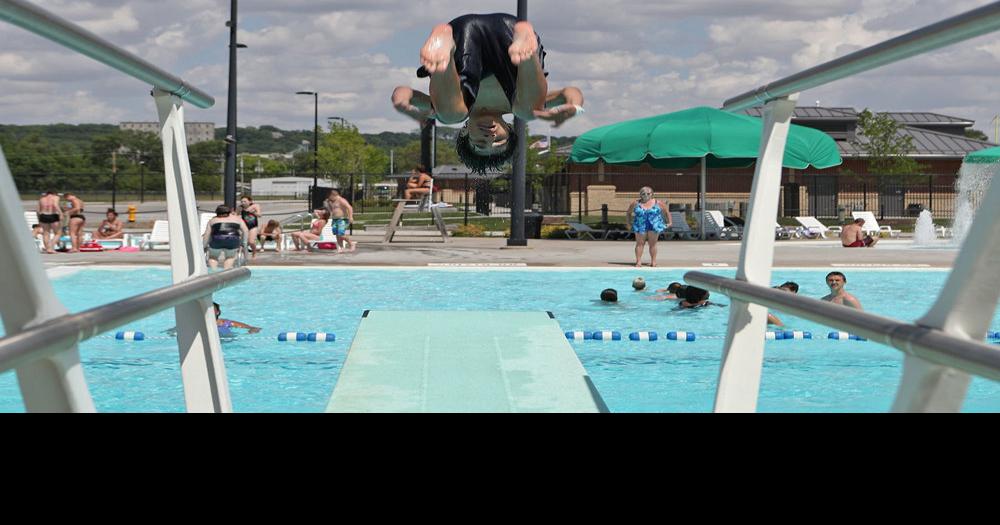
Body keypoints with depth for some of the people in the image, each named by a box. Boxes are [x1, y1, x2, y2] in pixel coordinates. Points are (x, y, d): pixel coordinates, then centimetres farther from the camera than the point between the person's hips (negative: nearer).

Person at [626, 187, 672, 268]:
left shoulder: (658, 203, 2)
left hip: (654, 227, -1)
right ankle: (638, 261, 1)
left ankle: (653, 261, 10)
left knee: (652, 244, 2)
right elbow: (628, 214, 13)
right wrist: (629, 224, 5)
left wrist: (669, 222, 4)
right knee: (640, 244, -1)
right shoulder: (636, 203, 3)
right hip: (640, 227, 1)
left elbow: (667, 212, 10)